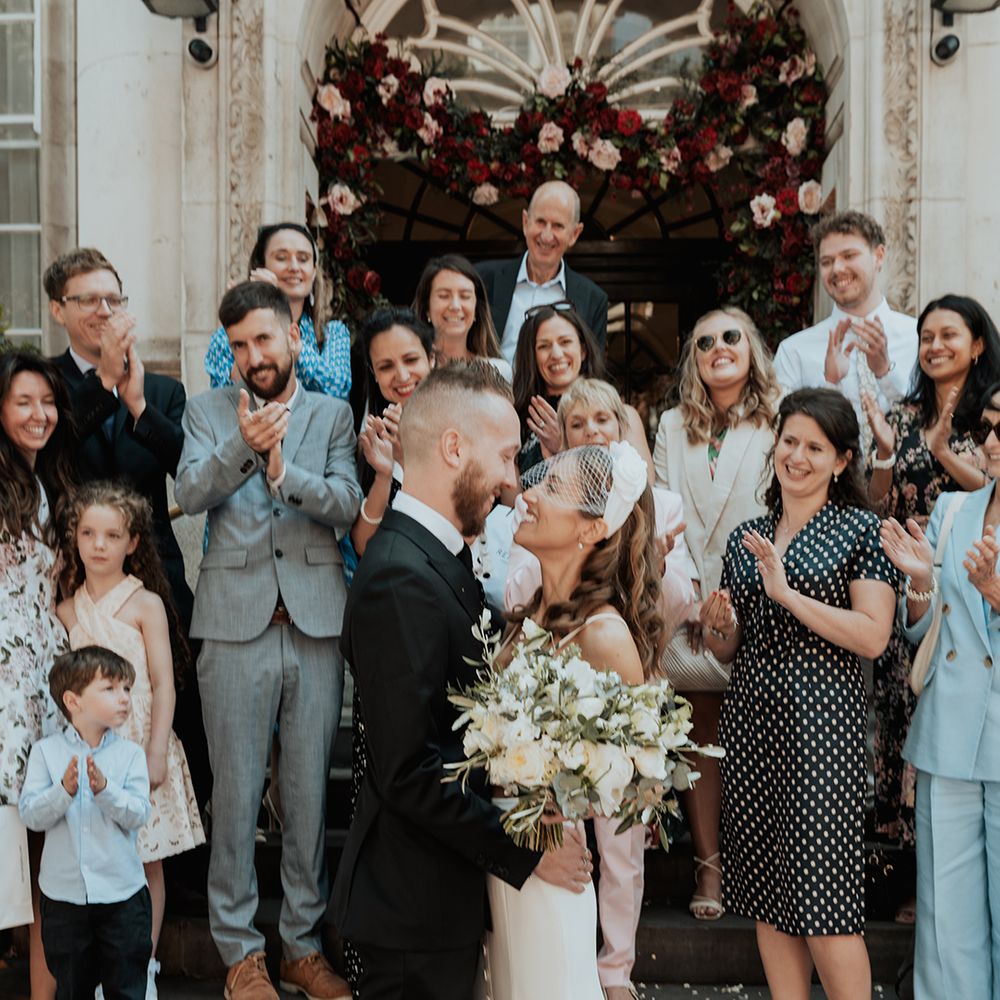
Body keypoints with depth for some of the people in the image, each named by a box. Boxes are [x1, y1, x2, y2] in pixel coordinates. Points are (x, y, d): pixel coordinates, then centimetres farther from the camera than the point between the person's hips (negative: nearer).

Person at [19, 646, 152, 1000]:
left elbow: (138, 814, -13)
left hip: (121, 893, 0)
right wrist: (64, 791, -26)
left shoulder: (130, 754, -3)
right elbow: (30, 815, -10)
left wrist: (104, 789, -28)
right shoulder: (46, 751, -2)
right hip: (64, 894, 0)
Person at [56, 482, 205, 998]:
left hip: (138, 746, -3)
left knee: (147, 860, 4)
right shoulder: (66, 611, 7)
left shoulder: (146, 604, -4)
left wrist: (156, 754, -11)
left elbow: (163, 684, -6)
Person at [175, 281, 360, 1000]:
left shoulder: (333, 414, 9)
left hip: (317, 622, 1)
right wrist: (242, 448, -25)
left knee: (311, 789, 8)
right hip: (236, 620, 0)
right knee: (236, 791, 5)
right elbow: (189, 493, -7)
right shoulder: (208, 410, 9)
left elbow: (349, 504, -5)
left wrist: (286, 472, -23)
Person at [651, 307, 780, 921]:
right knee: (702, 734, 2)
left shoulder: (777, 423, 3)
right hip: (690, 601, 3)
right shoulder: (673, 426, 15)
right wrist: (689, 588, -4)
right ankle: (709, 865, 5)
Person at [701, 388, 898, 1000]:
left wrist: (787, 593, -16)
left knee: (823, 900, -6)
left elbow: (873, 637, -12)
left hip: (822, 722, -5)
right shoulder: (746, 538, 13)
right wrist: (718, 627, -3)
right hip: (751, 721, 6)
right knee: (767, 895, 9)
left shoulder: (860, 531, -2)